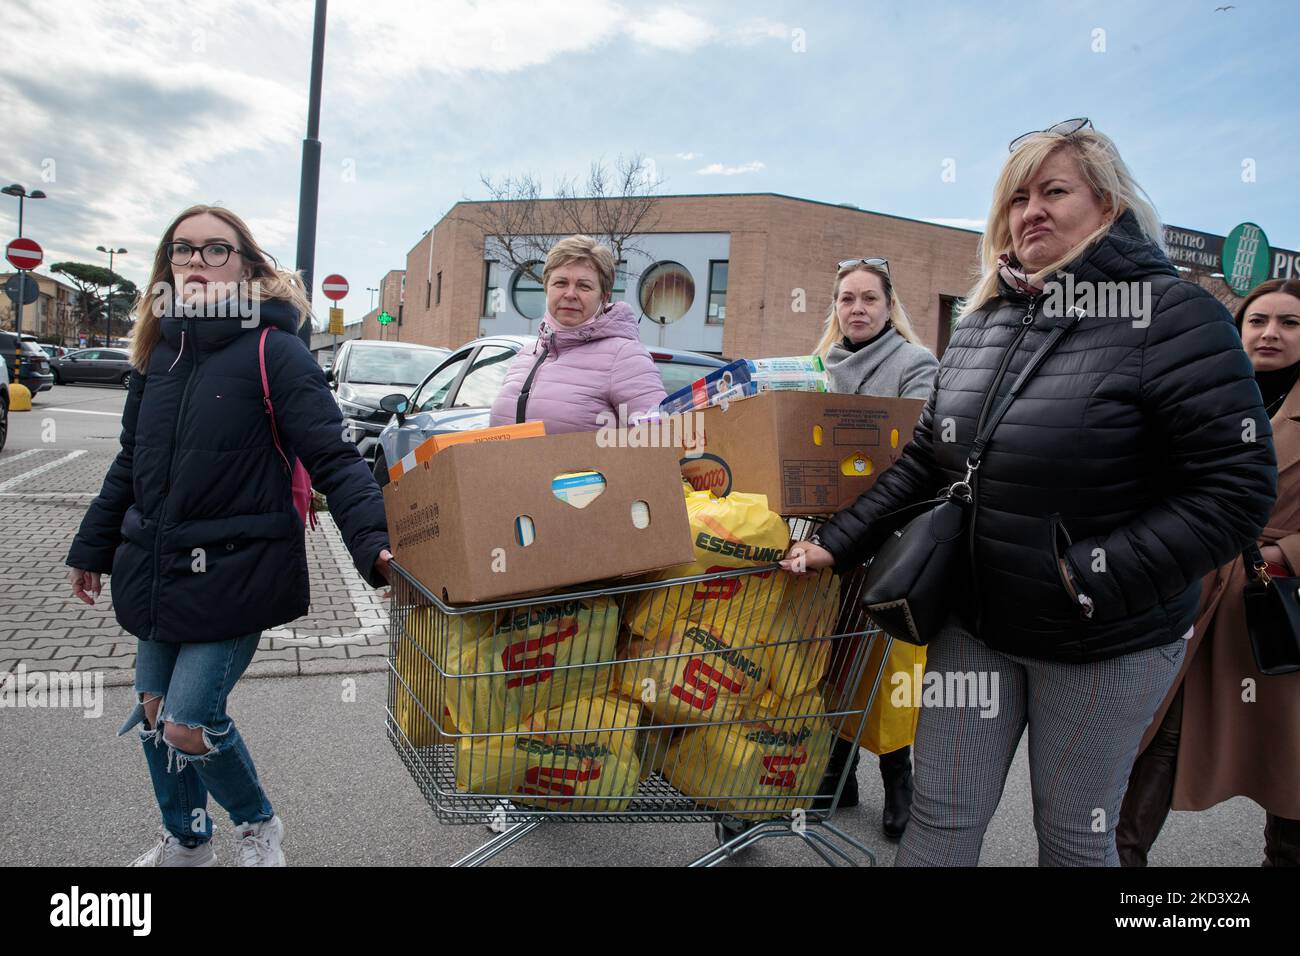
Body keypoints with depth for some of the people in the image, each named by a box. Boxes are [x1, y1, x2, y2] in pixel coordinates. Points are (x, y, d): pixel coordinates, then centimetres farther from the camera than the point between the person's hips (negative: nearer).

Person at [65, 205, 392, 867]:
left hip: (237, 572, -7)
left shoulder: (273, 351, -13)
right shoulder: (157, 352, 6)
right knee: (153, 710, 16)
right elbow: (132, 463, 16)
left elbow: (332, 460, -18)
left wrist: (374, 544, -31)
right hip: (158, 570, 7)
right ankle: (184, 841, 42)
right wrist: (93, 546, 21)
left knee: (188, 725, -6)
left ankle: (258, 824, 25)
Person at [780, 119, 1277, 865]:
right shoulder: (982, 323, 6)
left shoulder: (1173, 316, -13)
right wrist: (838, 543, 5)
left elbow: (1235, 490, -17)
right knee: (942, 816, 12)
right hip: (975, 623, 5)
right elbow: (926, 461, 10)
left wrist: (1090, 579, -23)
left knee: (1074, 836, 14)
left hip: (1106, 644, -4)